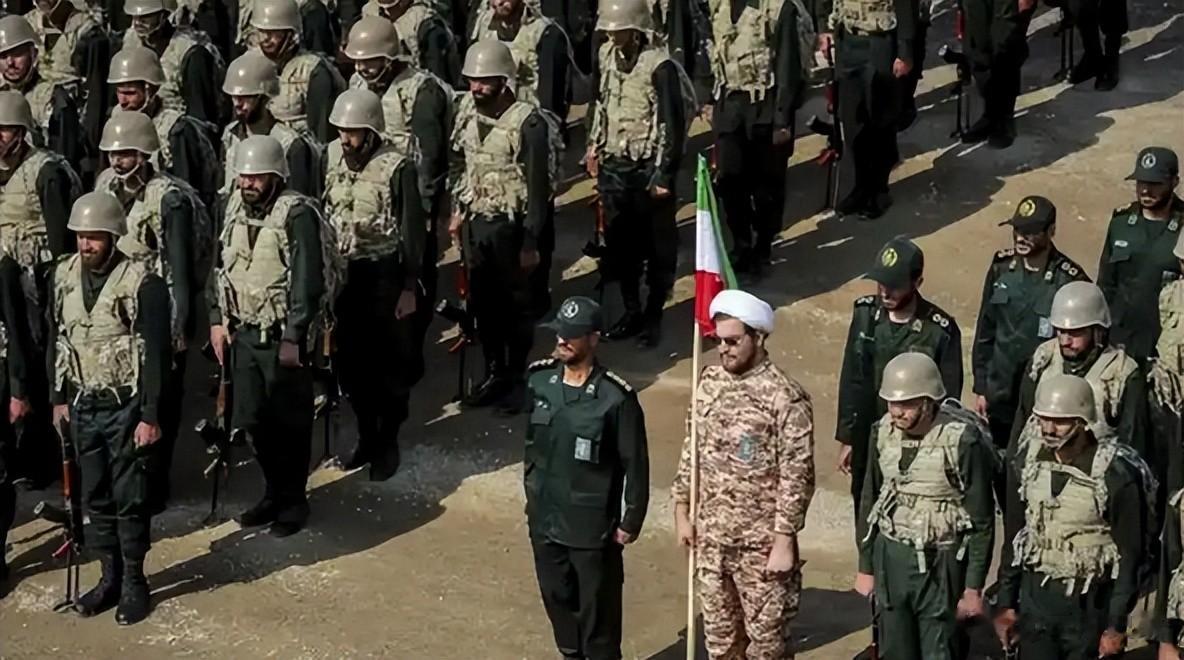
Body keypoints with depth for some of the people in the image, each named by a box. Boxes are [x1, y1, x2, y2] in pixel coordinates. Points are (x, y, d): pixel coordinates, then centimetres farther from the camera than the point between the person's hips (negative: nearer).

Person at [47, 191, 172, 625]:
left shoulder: (142, 284, -16)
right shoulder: (63, 276, 1)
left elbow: (156, 355, -14)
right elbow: (56, 341, 12)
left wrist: (150, 417, -15)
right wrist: (59, 399, 11)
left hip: (126, 406, -5)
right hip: (83, 406, 5)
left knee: (129, 497, 2)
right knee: (95, 496, 12)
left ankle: (134, 581, 15)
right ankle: (110, 577, 24)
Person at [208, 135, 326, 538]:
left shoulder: (297, 214, -15)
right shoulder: (235, 208, 7)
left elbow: (307, 282, -17)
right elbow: (221, 266, 16)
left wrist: (293, 338, -19)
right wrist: (218, 319, 9)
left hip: (282, 335, -6)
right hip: (243, 332, 7)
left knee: (290, 421, 4)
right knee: (251, 419, 13)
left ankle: (294, 501, 16)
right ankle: (274, 492, 29)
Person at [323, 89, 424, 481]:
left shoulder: (397, 167, -16)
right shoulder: (331, 157, -1)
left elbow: (411, 231, -11)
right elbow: (320, 213, 7)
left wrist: (409, 287, -11)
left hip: (383, 275, -5)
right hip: (341, 272, 5)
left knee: (391, 363, 7)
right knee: (349, 360, 14)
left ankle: (388, 442, 21)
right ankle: (366, 435, 30)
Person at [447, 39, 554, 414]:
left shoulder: (527, 123, -19)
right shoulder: (467, 112, 1)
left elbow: (538, 186, -16)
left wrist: (531, 242, -16)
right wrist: (458, 210, 10)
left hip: (509, 225, -6)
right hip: (475, 222, 6)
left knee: (516, 304, 7)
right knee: (483, 302, 15)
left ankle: (517, 379, 20)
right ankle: (494, 373, 29)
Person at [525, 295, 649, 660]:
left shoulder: (616, 397, -20)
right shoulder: (540, 380, -4)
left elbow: (635, 464, -13)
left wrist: (630, 521, -9)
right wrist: (532, 495, 15)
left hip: (593, 526, -5)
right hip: (545, 520, 5)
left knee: (598, 608, 8)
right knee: (557, 598, 21)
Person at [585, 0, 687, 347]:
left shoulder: (660, 67, -19)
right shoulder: (608, 55, 3)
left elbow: (673, 125, -17)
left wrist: (664, 175, -17)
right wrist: (595, 146, 15)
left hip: (648, 168, -7)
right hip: (614, 165, 7)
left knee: (657, 247, 6)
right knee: (619, 243, 14)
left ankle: (653, 317, 17)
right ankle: (631, 311, 27)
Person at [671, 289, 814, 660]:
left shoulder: (785, 397, -18)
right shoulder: (709, 382, 2)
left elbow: (796, 477, -16)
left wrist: (784, 542, -16)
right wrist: (682, 511, 11)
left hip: (761, 541, -6)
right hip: (711, 536, 6)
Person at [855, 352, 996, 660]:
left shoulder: (963, 440, -17)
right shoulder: (884, 432, -2)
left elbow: (981, 521, -11)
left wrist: (973, 588, -11)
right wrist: (865, 566, 12)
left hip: (941, 565, -5)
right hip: (891, 558, 5)